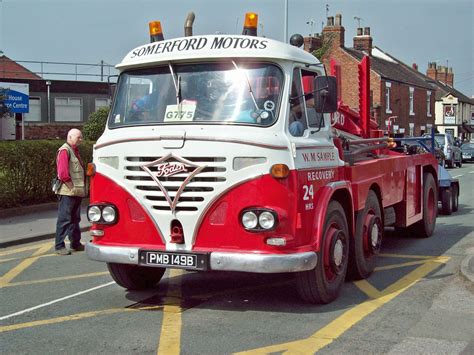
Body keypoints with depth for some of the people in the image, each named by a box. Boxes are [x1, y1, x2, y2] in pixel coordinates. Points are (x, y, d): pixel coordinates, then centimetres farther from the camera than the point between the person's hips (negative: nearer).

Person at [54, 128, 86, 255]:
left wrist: (81, 188, 12)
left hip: (77, 192, 10)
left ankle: (75, 243, 23)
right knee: (64, 220, -7)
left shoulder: (75, 151, 19)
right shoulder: (64, 151, -11)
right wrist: (72, 187, -16)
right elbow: (63, 173, -20)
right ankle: (59, 246, -3)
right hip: (67, 192, -10)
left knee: (75, 219, 15)